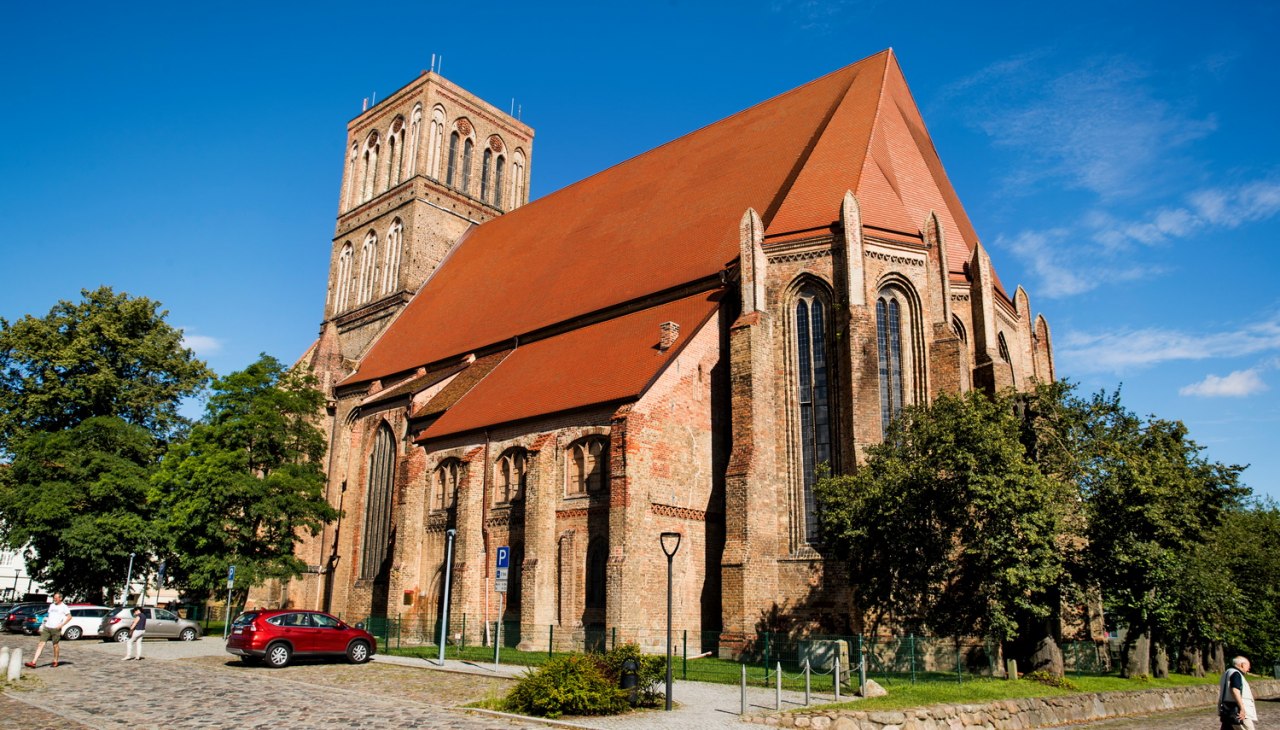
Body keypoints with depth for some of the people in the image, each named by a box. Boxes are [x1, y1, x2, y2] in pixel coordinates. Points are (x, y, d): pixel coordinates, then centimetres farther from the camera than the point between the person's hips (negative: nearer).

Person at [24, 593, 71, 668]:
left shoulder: (64, 607, -3)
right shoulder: (51, 605, 16)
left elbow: (69, 617, -7)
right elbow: (49, 616, 24)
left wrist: (61, 625, -14)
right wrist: (44, 624, 15)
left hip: (56, 628, -5)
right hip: (47, 628, 5)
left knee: (55, 645, 3)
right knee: (41, 644, -4)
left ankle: (55, 661, 16)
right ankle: (33, 662, -8)